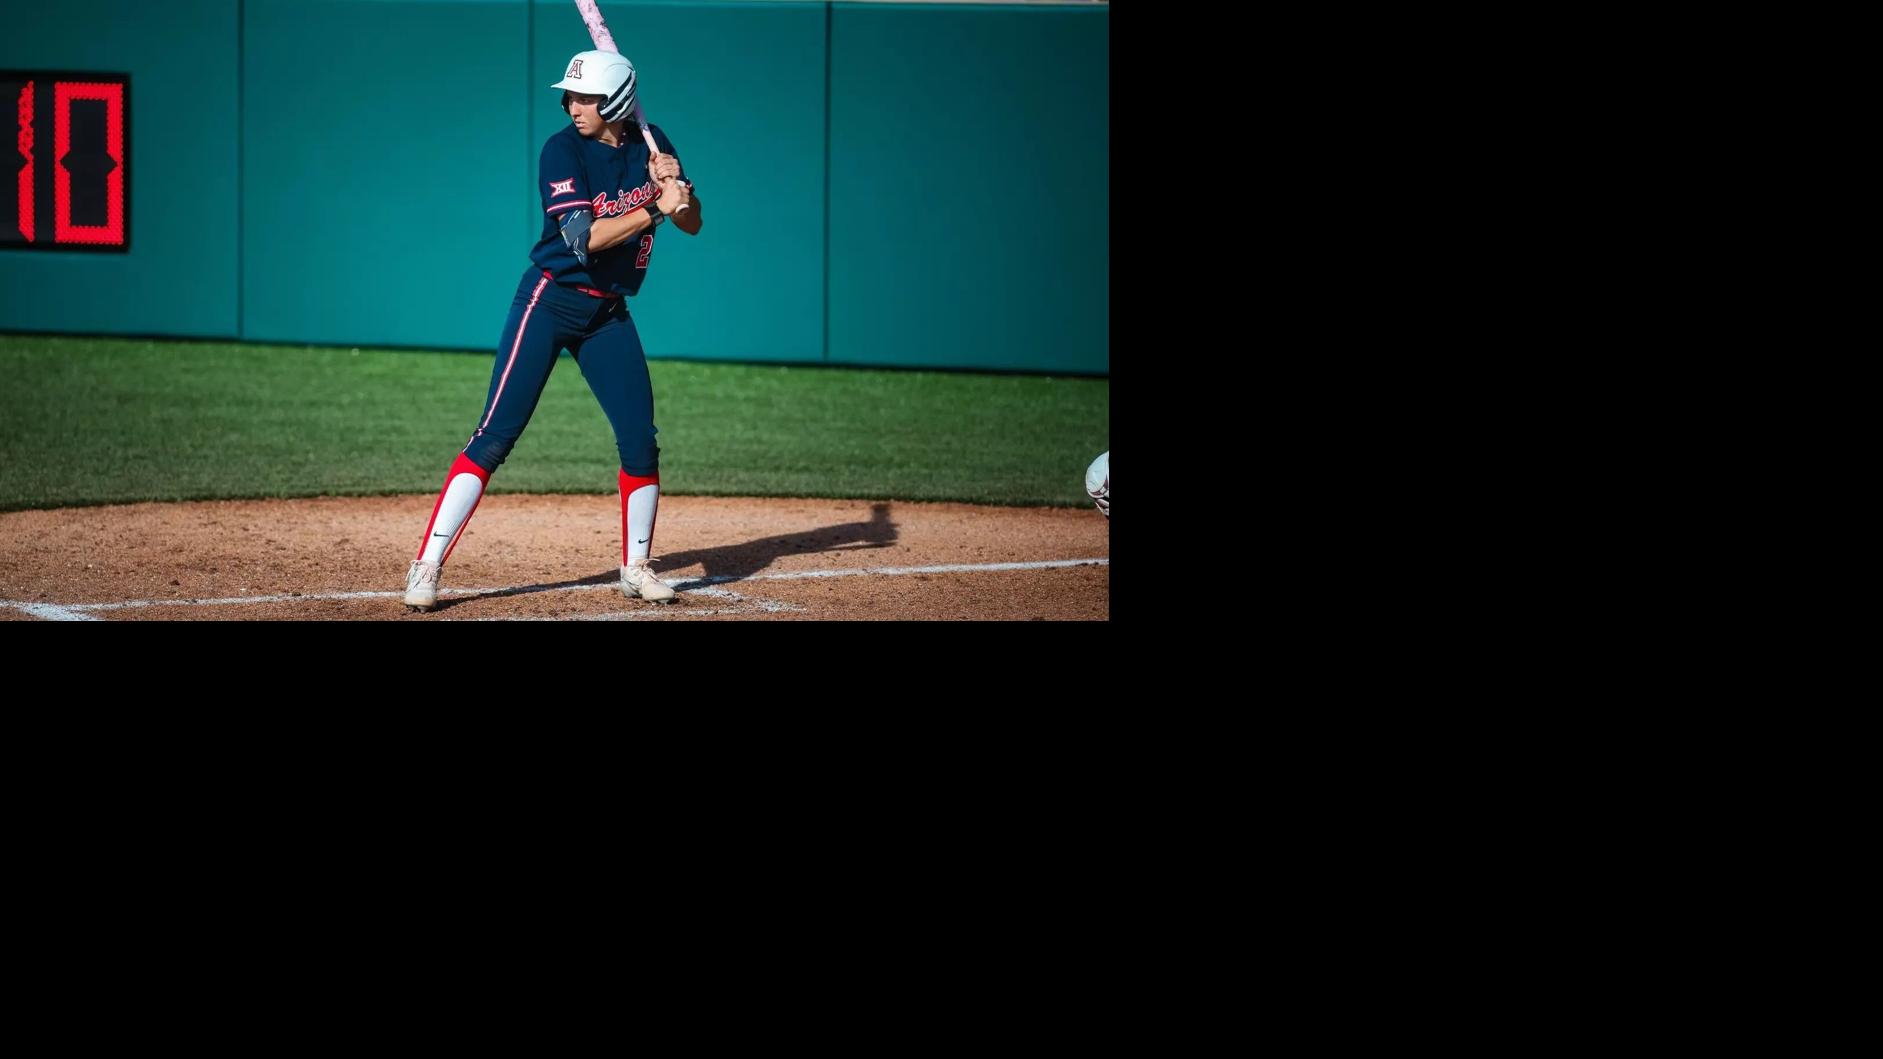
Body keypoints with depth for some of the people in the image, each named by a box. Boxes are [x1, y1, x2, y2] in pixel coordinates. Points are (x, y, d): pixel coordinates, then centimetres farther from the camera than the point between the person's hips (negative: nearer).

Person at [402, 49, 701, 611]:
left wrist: (673, 184, -16)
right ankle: (427, 566, -11)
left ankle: (636, 567, 19)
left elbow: (692, 223, 3)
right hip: (549, 303, -5)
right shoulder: (562, 150, -12)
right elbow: (583, 237, -22)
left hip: (609, 312, 5)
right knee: (495, 436, -11)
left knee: (640, 438, 1)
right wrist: (653, 209, -28)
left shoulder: (650, 144, 3)